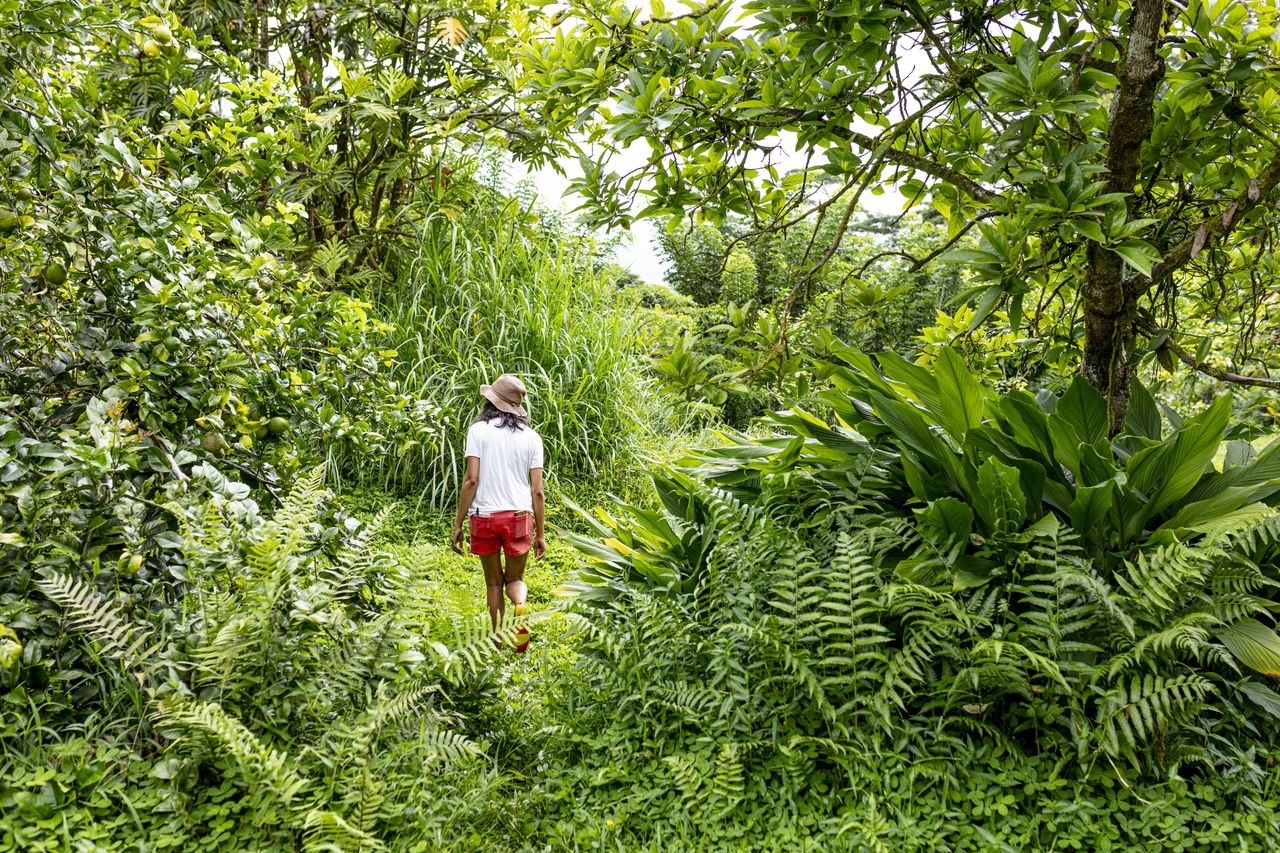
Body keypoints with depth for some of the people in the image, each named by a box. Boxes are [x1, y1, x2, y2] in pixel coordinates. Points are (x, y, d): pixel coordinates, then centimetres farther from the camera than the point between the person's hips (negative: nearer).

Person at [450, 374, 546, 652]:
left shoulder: (479, 430, -2)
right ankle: (521, 605, -16)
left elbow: (471, 479, -9)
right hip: (519, 516, 1)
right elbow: (537, 490, 3)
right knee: (515, 578, 17)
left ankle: (499, 640, 12)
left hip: (484, 516, -1)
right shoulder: (531, 437, 5)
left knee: (494, 582, 15)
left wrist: (458, 524, -3)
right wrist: (540, 534, 9)